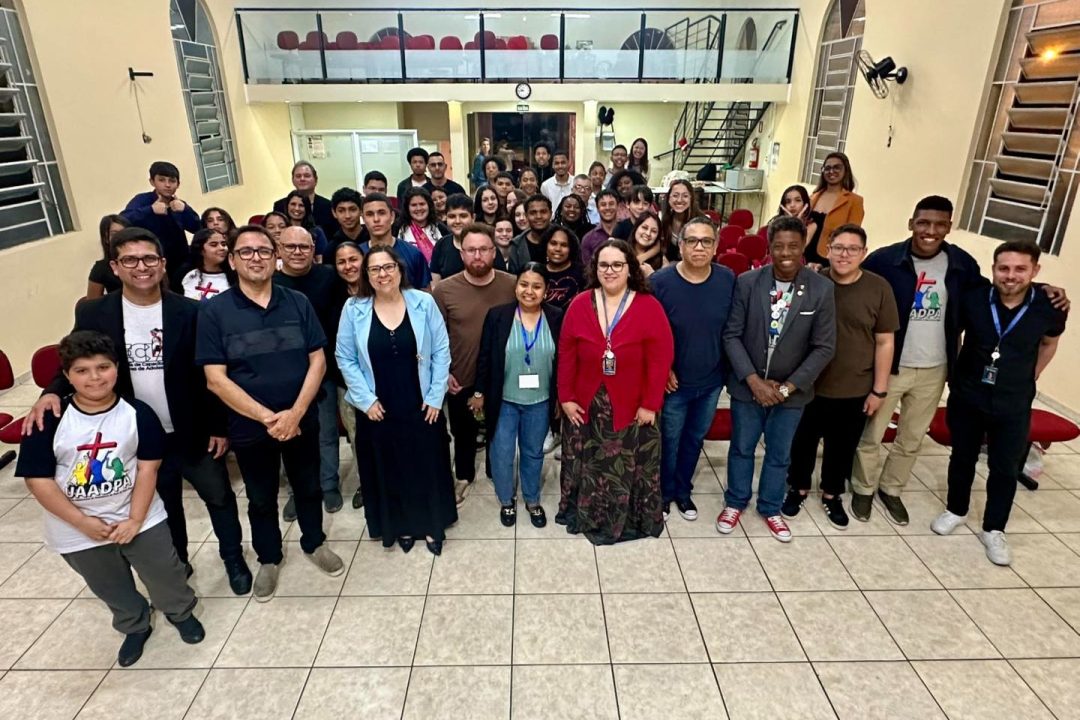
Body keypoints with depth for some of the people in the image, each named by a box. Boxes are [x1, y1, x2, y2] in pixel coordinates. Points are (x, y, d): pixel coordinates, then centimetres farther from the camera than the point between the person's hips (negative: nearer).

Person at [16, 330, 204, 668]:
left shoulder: (137, 413, -13)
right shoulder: (50, 421, -15)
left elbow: (147, 467, -10)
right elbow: (38, 479, -13)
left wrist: (135, 519, -14)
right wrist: (83, 522, -15)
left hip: (139, 518, 0)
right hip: (78, 531, 1)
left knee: (165, 576, 14)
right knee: (112, 590, 22)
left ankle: (182, 612, 44)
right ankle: (135, 627, 49)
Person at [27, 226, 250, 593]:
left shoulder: (189, 312, -11)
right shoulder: (93, 313, -7)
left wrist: (220, 427, -7)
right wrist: (53, 392, -19)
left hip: (193, 433, -1)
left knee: (219, 496, 14)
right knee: (163, 506, 21)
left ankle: (233, 558, 37)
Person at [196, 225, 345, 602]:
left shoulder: (298, 303, -4)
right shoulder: (213, 312, -10)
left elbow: (318, 360, -5)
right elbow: (216, 380, -13)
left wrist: (295, 413, -16)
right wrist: (266, 417, -18)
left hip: (301, 422, 1)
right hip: (249, 428, -1)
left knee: (308, 489, 19)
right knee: (261, 500, 18)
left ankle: (314, 543, 44)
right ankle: (269, 558, 41)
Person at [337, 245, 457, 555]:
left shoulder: (424, 303, -6)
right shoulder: (354, 309, -5)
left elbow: (441, 352, -4)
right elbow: (345, 358, -3)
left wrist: (435, 397, -8)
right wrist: (366, 400, -9)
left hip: (421, 406, 0)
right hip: (378, 409, 1)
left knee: (427, 466, 11)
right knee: (388, 470, 14)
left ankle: (433, 525, 31)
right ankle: (401, 526, 35)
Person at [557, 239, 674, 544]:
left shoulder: (649, 307, -11)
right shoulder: (579, 305, -4)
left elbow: (660, 360, -11)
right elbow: (566, 355, -1)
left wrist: (650, 404, -11)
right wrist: (566, 397, -3)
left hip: (632, 409, -2)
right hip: (585, 407, 2)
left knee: (629, 470, 10)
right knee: (587, 467, 17)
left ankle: (631, 521, 32)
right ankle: (585, 516, 38)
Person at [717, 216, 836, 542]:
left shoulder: (821, 289, -11)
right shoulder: (747, 282, -11)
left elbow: (824, 347, -8)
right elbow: (732, 334, -8)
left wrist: (789, 386, -14)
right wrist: (753, 380, -16)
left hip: (791, 389, 0)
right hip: (748, 385, 0)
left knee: (779, 454, 17)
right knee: (741, 448, 16)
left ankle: (771, 508, 39)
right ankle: (735, 502, 39)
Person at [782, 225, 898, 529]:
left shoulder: (879, 288, -8)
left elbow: (884, 342, -3)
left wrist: (879, 389, -3)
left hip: (855, 390, 1)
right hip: (809, 385, 0)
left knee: (842, 447, 17)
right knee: (803, 442, 15)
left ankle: (832, 495, 39)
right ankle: (798, 489, 38)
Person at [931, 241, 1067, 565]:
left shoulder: (1049, 307, -12)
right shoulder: (973, 299, -15)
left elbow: (1049, 343, 10)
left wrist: (1029, 378, 8)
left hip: (1013, 405, 0)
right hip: (966, 397, 0)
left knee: (1005, 468, 9)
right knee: (962, 458, 15)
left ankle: (994, 529, 26)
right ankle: (956, 511, 36)